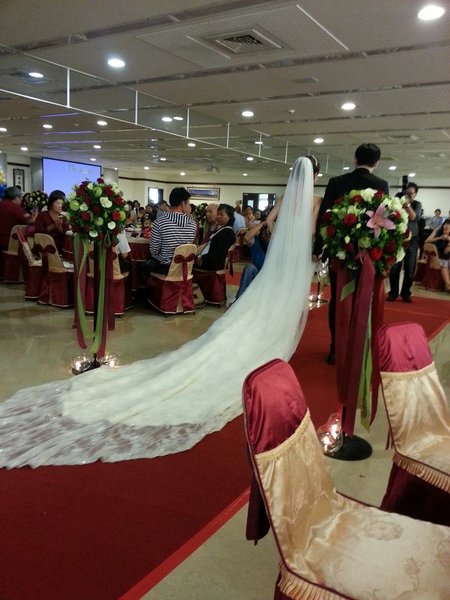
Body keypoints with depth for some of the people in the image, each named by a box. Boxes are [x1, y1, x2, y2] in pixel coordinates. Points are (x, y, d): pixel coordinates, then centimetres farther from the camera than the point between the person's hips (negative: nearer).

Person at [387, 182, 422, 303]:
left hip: (412, 240, 1)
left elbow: (414, 218, -14)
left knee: (410, 269, 3)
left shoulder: (417, 204, 4)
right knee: (394, 267, -4)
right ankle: (393, 292, 8)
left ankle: (405, 293, 15)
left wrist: (407, 205, -21)